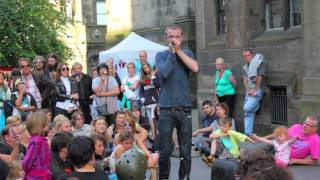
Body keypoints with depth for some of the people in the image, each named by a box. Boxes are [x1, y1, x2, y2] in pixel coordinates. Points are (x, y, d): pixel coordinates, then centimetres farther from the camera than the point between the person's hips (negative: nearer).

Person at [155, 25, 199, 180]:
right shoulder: (161, 55, 5)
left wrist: (179, 51, -8)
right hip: (166, 109, -1)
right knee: (164, 151, 1)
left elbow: (195, 68, -10)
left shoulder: (187, 53, 10)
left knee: (186, 151, 3)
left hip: (185, 109, 1)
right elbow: (164, 72, -14)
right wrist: (172, 53, -8)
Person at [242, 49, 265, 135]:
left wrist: (255, 90, -12)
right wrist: (248, 90, -5)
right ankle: (248, 133, 5)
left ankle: (257, 105, 10)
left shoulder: (258, 64, -9)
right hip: (249, 91, 7)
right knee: (248, 113, 3)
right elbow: (245, 80, 10)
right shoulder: (245, 66, 13)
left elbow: (259, 78, -13)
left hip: (256, 91, -7)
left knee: (247, 108, -20)